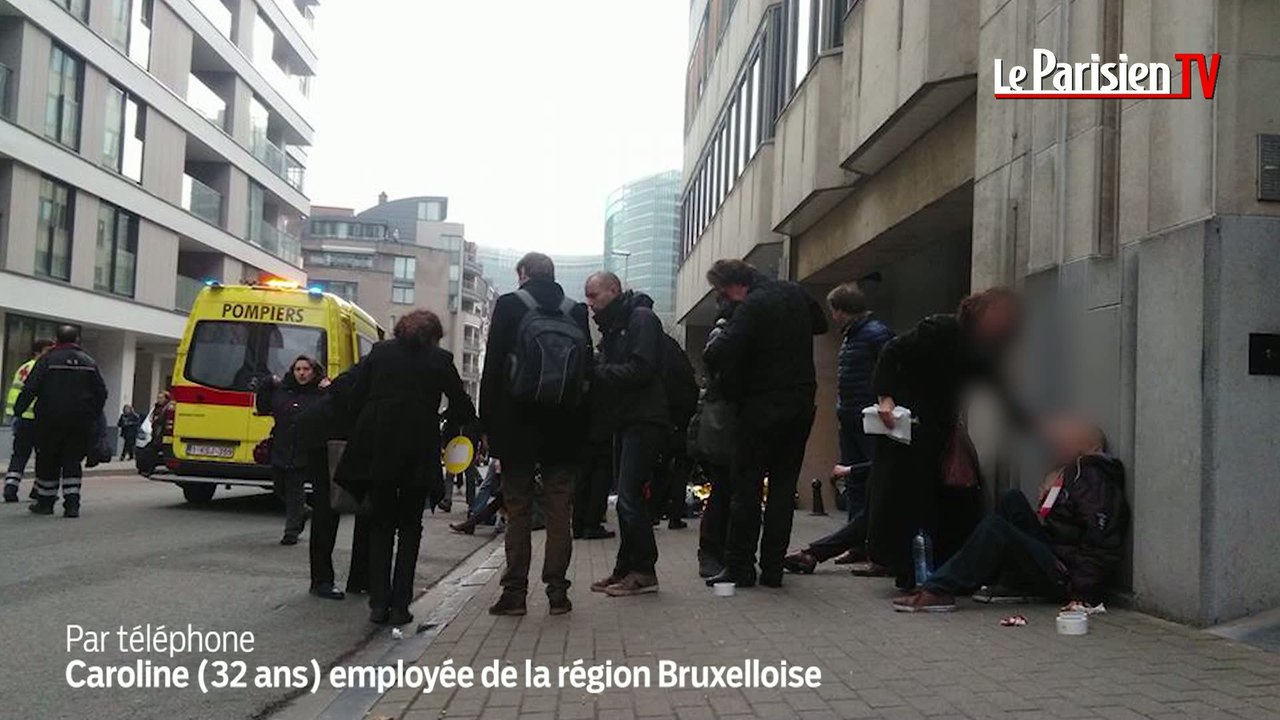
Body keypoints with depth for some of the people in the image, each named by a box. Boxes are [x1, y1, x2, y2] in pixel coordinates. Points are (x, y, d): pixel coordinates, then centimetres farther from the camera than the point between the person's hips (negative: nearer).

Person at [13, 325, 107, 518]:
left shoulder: (47, 359, -2)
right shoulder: (89, 362, 8)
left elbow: (30, 388, -8)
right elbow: (101, 392, 8)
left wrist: (18, 409, 3)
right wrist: (94, 416, 18)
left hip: (51, 420, -2)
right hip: (80, 421, 2)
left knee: (47, 461, 9)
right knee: (72, 461, 5)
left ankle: (45, 502, 15)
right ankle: (72, 504, -3)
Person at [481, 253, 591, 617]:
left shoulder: (509, 305, -1)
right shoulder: (576, 311, 6)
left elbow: (493, 367, -4)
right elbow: (587, 371, 6)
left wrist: (486, 423, 0)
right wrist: (581, 429, 10)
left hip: (517, 427, -2)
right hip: (564, 429, 2)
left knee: (518, 510, 4)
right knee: (558, 511, 5)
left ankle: (515, 591, 5)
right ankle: (557, 591, 5)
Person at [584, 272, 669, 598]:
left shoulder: (641, 318, -8)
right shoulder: (613, 327, 20)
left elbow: (640, 369, -19)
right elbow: (607, 371, 13)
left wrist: (597, 372, -15)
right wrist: (592, 371, -6)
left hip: (644, 421, -9)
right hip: (625, 421, 9)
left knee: (630, 497, -10)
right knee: (626, 497, 11)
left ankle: (644, 571, -2)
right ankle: (626, 568, 17)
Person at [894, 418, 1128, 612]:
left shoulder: (1092, 480, -11)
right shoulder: (1071, 474, 21)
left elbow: (1102, 545, -21)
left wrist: (1083, 594, -25)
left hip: (1063, 576, -10)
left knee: (995, 527, -24)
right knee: (1012, 499, 6)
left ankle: (938, 592, -24)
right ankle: (1005, 582, -3)